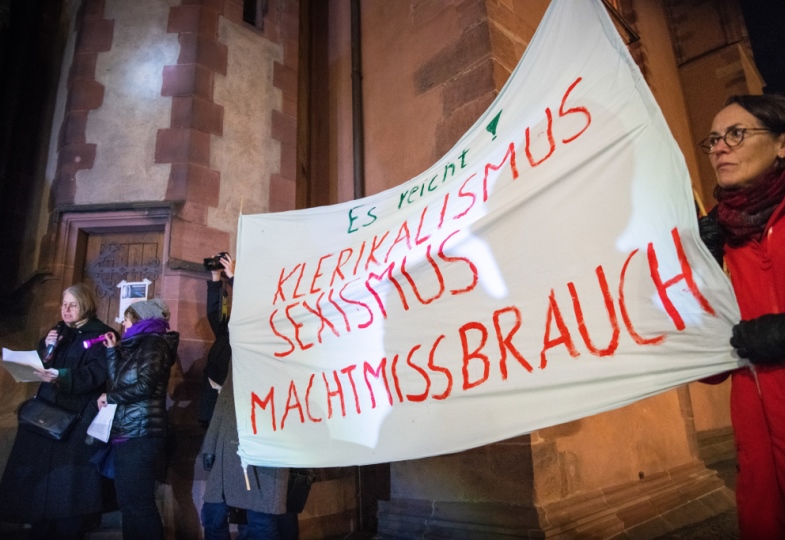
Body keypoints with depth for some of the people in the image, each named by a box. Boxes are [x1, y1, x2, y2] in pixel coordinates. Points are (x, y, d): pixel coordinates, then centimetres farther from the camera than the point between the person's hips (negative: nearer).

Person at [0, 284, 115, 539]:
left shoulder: (100, 334, -5)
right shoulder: (57, 331, 16)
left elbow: (97, 374, -15)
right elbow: (38, 365, 14)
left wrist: (62, 377, -28)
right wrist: (46, 348, -5)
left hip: (78, 417, -6)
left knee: (69, 476, -5)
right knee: (41, 471, 6)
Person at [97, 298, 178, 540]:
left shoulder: (153, 343, -8)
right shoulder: (136, 346, 20)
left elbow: (144, 385, -19)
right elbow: (118, 381, 14)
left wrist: (109, 397, -7)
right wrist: (112, 350, 14)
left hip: (139, 435, -9)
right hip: (125, 433, 9)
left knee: (139, 503, -5)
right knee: (128, 501, 14)